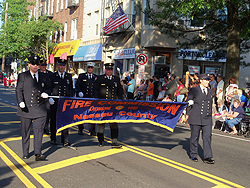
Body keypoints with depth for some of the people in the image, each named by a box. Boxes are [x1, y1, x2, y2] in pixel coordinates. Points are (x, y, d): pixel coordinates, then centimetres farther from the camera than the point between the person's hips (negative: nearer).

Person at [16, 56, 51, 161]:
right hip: (26, 109, -1)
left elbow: (49, 88, 21)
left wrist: (46, 93, -3)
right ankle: (25, 153, 22)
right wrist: (20, 102, -19)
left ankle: (38, 154, -3)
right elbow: (19, 90, -3)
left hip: (40, 110, 1)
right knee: (25, 132, 8)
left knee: (38, 131, -5)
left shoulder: (44, 77, 11)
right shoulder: (22, 76, 4)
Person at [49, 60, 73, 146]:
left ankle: (65, 140, 2)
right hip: (55, 102, -1)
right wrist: (50, 98, -12)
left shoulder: (69, 76, 11)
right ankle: (53, 139, 21)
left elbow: (71, 88, 12)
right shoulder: (52, 76, 5)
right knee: (54, 120, 7)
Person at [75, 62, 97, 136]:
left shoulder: (96, 77, 13)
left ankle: (92, 131, 2)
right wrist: (79, 92, -10)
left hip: (92, 98, 1)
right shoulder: (81, 76, 9)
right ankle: (80, 129, 17)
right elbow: (77, 85, 6)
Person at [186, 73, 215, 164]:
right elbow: (188, 101, 4)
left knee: (207, 137, -3)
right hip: (195, 118, -3)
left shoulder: (210, 92, 15)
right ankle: (193, 155, 20)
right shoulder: (194, 90, 1)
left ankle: (207, 157, 0)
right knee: (194, 137, 6)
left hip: (207, 119, 3)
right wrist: (190, 102, -19)